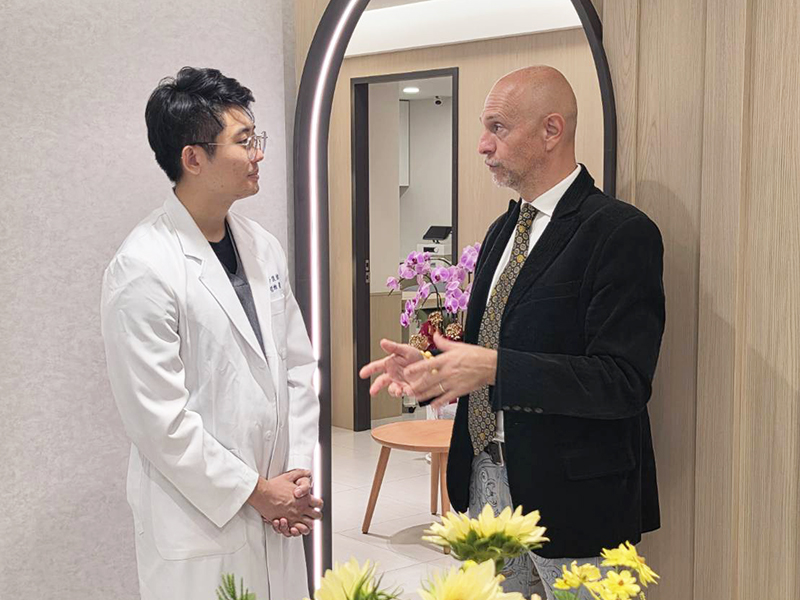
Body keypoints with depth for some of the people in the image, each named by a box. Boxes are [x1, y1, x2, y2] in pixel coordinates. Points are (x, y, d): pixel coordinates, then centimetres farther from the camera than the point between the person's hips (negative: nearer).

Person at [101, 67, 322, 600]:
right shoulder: (143, 268, -17)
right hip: (198, 525, -6)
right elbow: (158, 418, -17)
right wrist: (253, 492, -11)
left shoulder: (263, 247, 5)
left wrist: (299, 470, 0)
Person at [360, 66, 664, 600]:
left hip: (571, 495, -7)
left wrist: (493, 367, -27)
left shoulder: (621, 232, -15)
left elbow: (623, 383, -22)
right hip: (487, 480, 8)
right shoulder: (503, 231, 12)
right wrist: (429, 365, -2)